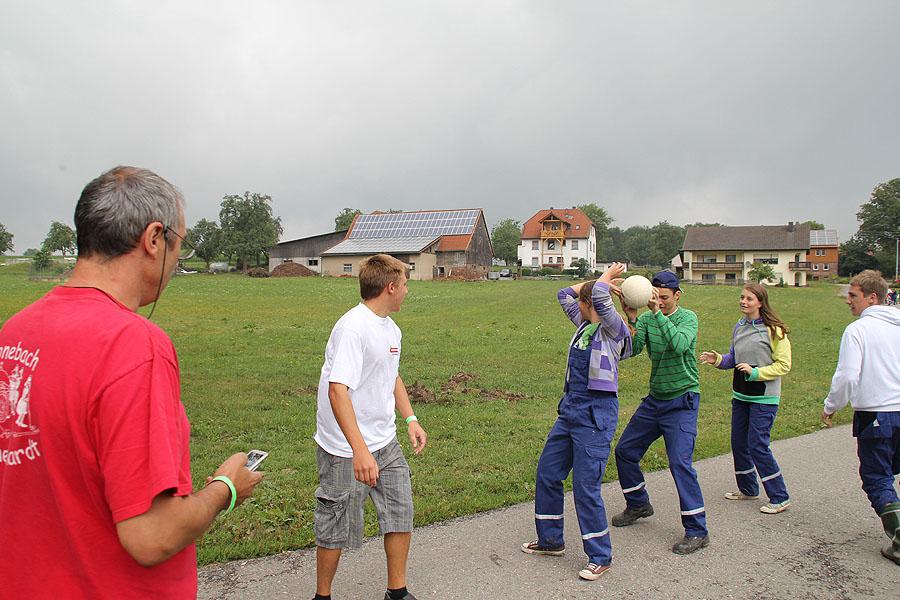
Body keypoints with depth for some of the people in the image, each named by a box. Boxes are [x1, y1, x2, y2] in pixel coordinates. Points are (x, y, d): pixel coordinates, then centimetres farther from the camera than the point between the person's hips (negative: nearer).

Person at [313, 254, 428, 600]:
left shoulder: (391, 328, 8)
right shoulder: (352, 328, -21)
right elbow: (337, 390, -30)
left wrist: (410, 419, 13)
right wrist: (360, 450, -35)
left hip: (385, 444, 8)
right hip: (345, 452, -8)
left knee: (401, 515, 12)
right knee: (337, 529, 7)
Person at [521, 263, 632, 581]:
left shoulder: (613, 328, -11)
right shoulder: (584, 324, 11)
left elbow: (599, 297, -28)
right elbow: (564, 294, 21)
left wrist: (608, 275, -8)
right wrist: (604, 279, 15)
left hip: (596, 414, -9)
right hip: (570, 408, 9)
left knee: (586, 486, -5)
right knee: (547, 473, 14)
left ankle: (600, 557, 12)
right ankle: (550, 540, 31)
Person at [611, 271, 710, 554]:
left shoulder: (688, 318, -11)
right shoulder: (647, 318, 0)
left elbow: (680, 345, -32)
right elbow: (632, 350, -14)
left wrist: (658, 313, -37)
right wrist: (632, 320, -29)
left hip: (682, 401, -6)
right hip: (654, 400, 6)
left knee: (680, 462, -12)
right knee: (625, 450, 11)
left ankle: (697, 531, 0)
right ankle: (638, 504, 33)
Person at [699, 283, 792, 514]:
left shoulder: (774, 330, -12)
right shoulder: (739, 327, 8)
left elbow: (784, 365, -11)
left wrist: (755, 372, -20)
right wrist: (718, 360, -2)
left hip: (764, 398, -7)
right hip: (740, 395, 7)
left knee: (757, 445, -8)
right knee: (738, 442, 12)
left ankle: (780, 498, 6)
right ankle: (748, 489, 30)